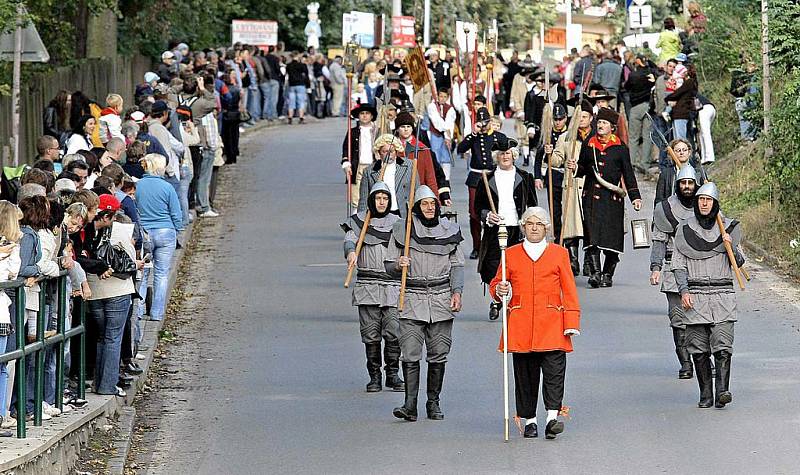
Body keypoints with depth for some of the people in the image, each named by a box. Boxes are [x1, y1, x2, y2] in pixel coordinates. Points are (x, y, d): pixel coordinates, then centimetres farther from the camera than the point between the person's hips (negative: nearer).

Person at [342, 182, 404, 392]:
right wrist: (351, 252, -30)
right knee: (370, 333, 1)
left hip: (392, 284, 0)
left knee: (393, 332, -6)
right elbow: (349, 239, -8)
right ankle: (374, 376, 9)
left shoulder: (396, 222, 10)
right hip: (367, 286, 0)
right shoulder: (359, 221, 7)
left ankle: (392, 374, 4)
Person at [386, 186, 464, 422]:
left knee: (438, 354, 4)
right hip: (412, 297, -2)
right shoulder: (402, 229, 3)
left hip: (441, 298, 2)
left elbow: (457, 265, 13)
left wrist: (457, 292, 0)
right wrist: (398, 265, -15)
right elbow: (389, 265, 8)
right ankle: (410, 404, -13)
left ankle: (433, 403, 14)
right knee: (410, 353, -11)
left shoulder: (449, 230, 8)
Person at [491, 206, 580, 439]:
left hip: (551, 324, -1)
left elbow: (569, 291, 7)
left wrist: (571, 322, -1)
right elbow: (496, 284, 18)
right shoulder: (511, 254, 12)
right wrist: (499, 291, -7)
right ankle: (529, 421, 10)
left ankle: (552, 417, -19)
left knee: (554, 368, -15)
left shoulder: (559, 253, 10)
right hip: (521, 323, 1)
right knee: (525, 373, 3)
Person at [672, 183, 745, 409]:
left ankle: (722, 390, -19)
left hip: (723, 294, -1)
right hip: (695, 296, 1)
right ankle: (705, 395, 5)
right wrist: (684, 291, -6)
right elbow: (678, 264, 6)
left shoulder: (729, 228, 8)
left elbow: (739, 262, 9)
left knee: (722, 345, -13)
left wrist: (731, 246, -11)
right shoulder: (685, 229, 7)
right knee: (698, 348, 0)